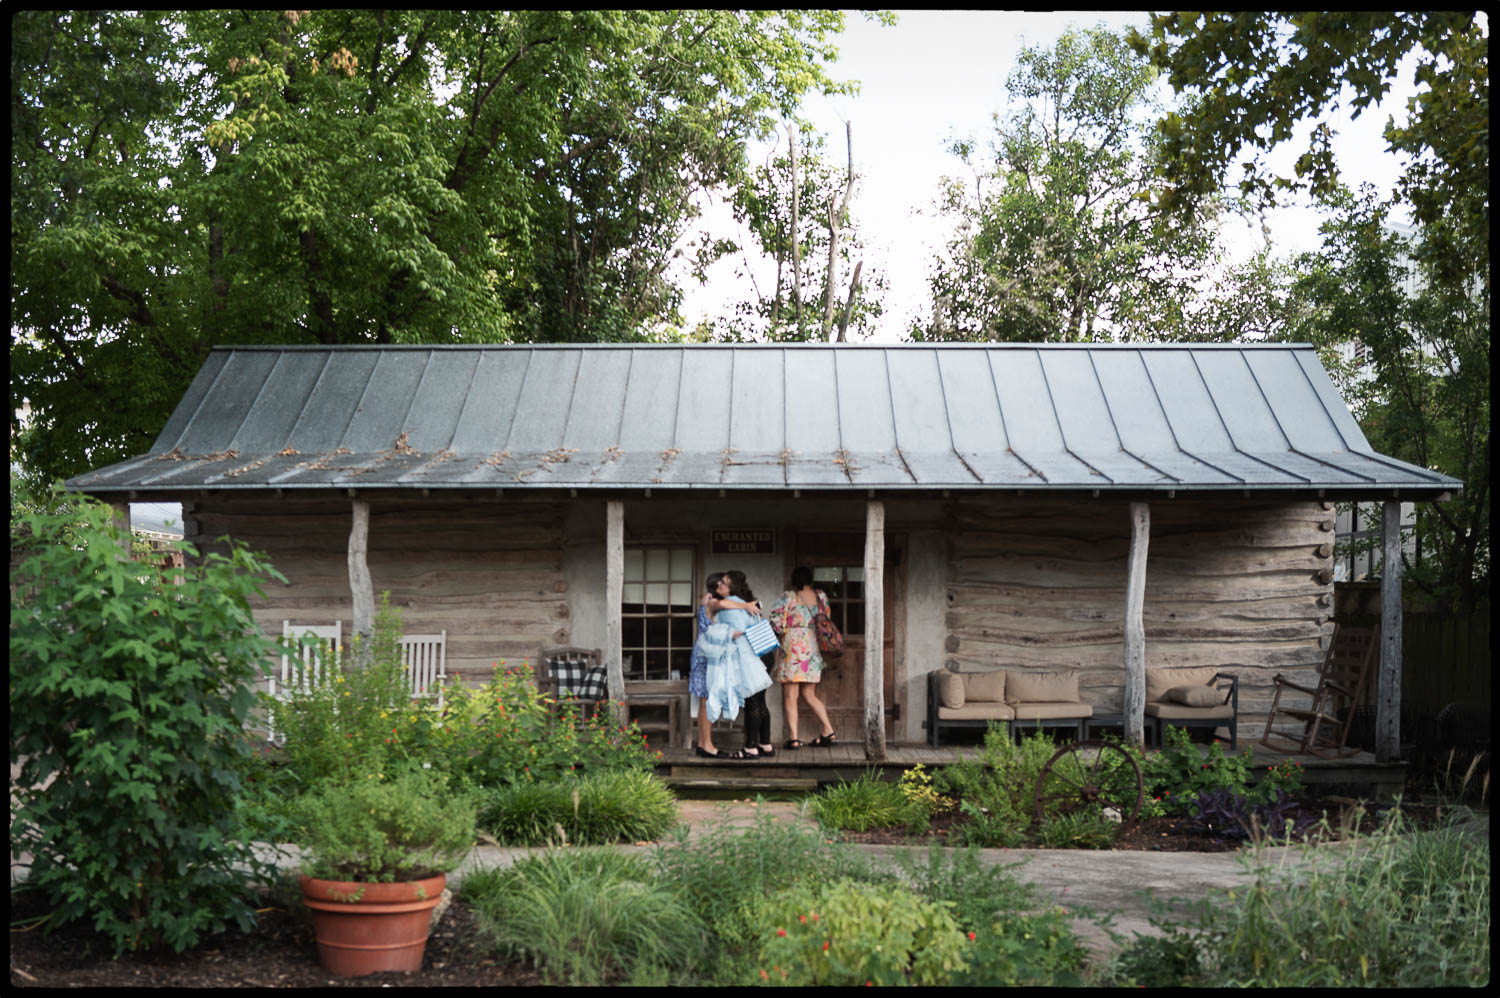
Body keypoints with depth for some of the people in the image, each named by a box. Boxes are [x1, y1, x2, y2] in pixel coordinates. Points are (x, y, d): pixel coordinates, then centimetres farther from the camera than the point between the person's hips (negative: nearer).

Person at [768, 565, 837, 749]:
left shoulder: (788, 597, -7)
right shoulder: (821, 596, 6)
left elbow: (777, 622, -10)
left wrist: (783, 630, 9)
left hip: (793, 647, -5)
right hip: (814, 648, 5)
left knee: (789, 696, 0)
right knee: (810, 695, 15)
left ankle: (793, 737, -5)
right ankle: (828, 730, 5)